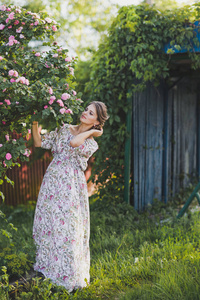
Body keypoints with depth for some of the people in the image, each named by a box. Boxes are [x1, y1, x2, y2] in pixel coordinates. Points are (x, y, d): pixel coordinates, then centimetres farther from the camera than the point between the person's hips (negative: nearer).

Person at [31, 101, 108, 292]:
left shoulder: (91, 143, 0)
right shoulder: (65, 129, 12)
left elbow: (74, 143, -23)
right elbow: (40, 143, 9)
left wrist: (91, 131, -8)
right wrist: (35, 122, -1)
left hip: (70, 187, -4)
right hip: (52, 181, 4)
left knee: (66, 227, -4)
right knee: (47, 224, 9)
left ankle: (68, 276, 12)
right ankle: (47, 269, 26)